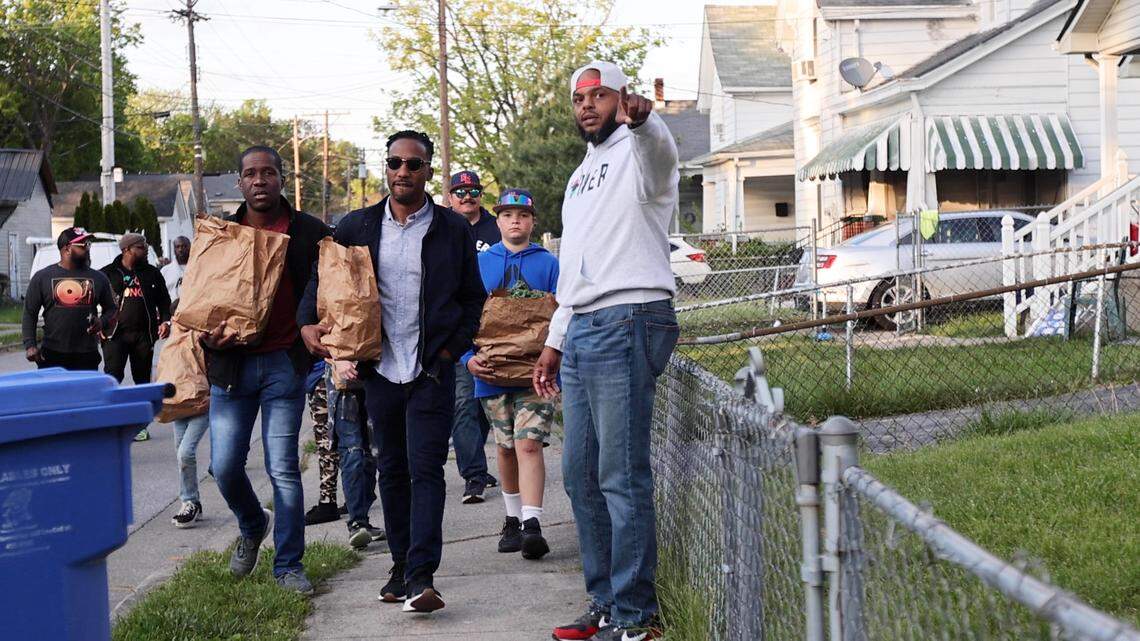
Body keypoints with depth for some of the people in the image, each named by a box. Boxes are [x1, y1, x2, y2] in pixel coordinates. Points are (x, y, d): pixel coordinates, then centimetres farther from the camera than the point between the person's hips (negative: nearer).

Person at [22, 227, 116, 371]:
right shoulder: (42, 277, 4)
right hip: (52, 356, -2)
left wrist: (102, 322, -6)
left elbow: (110, 309, 17)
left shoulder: (98, 278, 10)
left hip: (87, 355, 2)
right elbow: (30, 313, 5)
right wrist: (30, 345, -6)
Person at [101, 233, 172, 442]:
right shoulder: (107, 274, 4)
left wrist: (165, 321, 1)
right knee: (113, 377, -13)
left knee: (142, 379, 7)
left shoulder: (152, 273, 13)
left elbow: (163, 299, 17)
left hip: (144, 334, 3)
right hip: (115, 334, -3)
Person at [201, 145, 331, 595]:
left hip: (284, 364, -2)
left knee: (283, 469, -2)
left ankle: (288, 565, 9)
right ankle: (252, 527, 32)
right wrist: (207, 335, -7)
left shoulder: (310, 233, 2)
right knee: (225, 465, 0)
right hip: (231, 364, 2)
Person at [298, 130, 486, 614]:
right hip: (380, 371, 3)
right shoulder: (358, 227, 6)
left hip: (432, 371, -3)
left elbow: (473, 298, 7)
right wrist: (308, 323, -5)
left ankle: (422, 578, -14)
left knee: (426, 470, -9)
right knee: (392, 470, 10)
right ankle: (401, 564, 20)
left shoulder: (453, 229, 2)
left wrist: (452, 350, -3)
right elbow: (322, 277, 13)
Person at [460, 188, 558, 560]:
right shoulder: (480, 263, 7)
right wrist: (469, 358, -9)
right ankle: (513, 519, 28)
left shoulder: (548, 264, 2)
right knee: (506, 448, 14)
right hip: (492, 372, 3)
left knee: (529, 445, -15)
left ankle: (532, 525, -20)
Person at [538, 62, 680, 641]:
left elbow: (659, 145, -31)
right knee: (581, 474, 11)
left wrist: (640, 117, -54)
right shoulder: (581, 175, 24)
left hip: (629, 322, -9)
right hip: (581, 331, 9)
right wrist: (554, 342, 25)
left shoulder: (638, 153, -3)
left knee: (622, 476, -10)